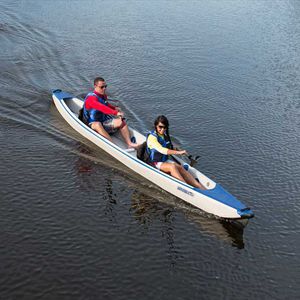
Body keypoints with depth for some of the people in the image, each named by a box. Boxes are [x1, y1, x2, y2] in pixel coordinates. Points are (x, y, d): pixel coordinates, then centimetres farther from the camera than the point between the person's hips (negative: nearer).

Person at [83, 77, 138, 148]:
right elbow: (102, 108, -37)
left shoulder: (104, 96, 7)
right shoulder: (91, 98, -20)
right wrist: (116, 113, -44)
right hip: (93, 124, -8)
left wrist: (115, 108, 8)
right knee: (97, 125, -41)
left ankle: (129, 143, -16)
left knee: (121, 121, -4)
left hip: (103, 122, 9)